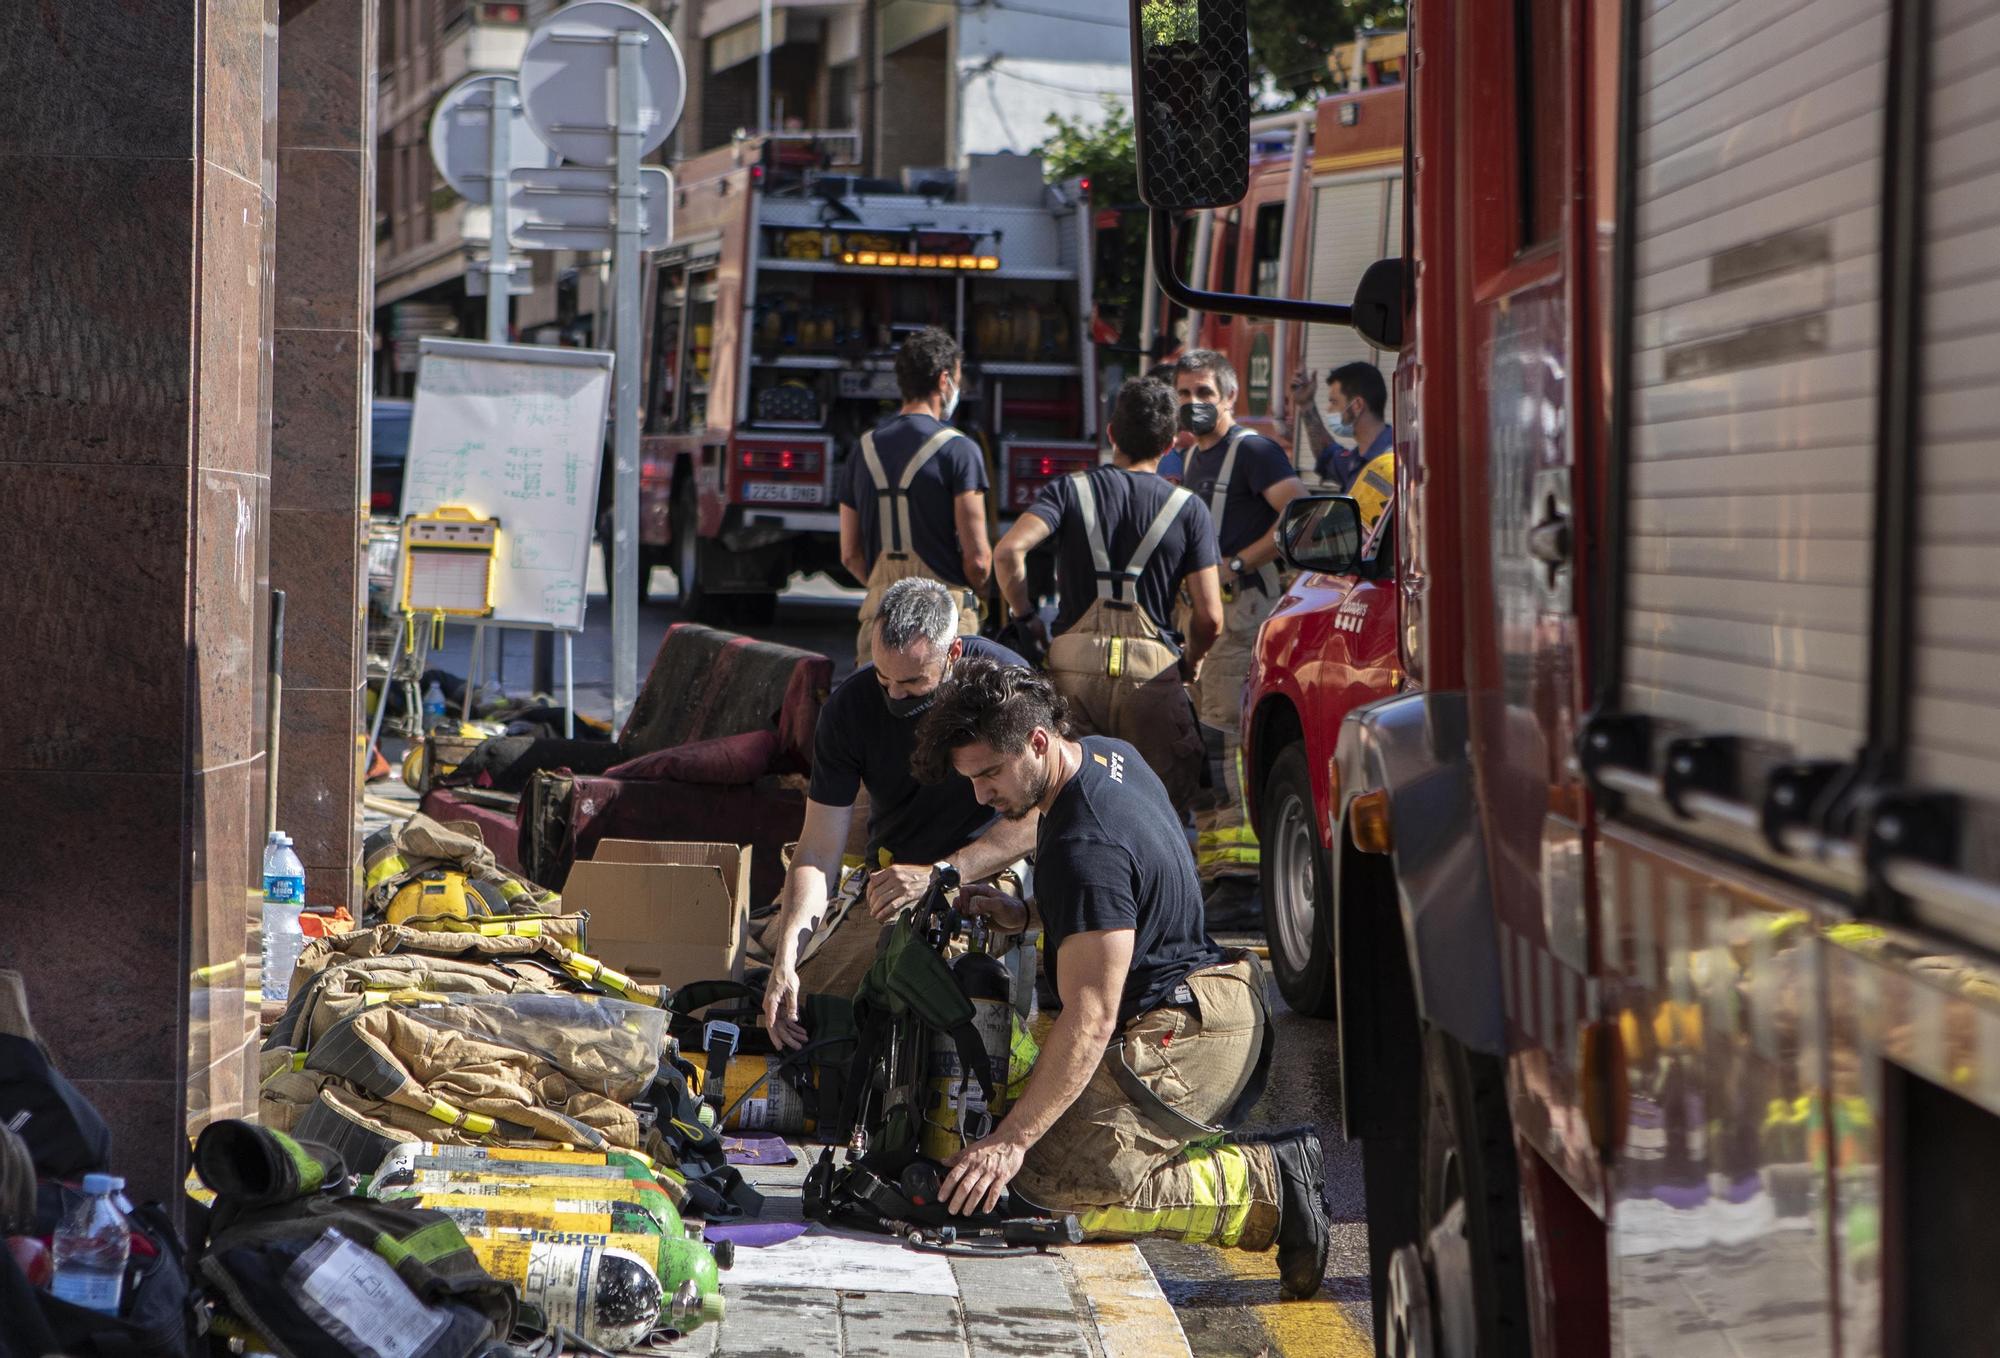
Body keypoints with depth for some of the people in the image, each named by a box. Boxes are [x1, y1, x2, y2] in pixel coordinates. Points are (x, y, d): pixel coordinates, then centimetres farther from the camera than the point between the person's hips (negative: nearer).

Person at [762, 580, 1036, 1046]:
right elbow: (818, 850, -12)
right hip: (893, 871, 2)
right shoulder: (850, 705, -11)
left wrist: (938, 876, -31)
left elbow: (1035, 817, -19)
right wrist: (784, 961, -26)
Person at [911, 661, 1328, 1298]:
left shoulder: (1085, 849, -25)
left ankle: (1269, 1186, -14)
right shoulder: (1108, 755, 6)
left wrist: (1013, 1139, -26)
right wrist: (1026, 915, 11)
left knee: (1056, 1187, -19)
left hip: (1184, 1035, -11)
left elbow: (1091, 1018, -28)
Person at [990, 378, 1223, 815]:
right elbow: (1210, 618, 1)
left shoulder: (1069, 490, 8)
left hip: (1074, 661, 1)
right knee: (1171, 799, 5)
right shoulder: (1188, 509, 6)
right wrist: (1189, 661, 22)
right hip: (1152, 668, -1)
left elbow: (1008, 552, -9)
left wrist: (1025, 618, 7)